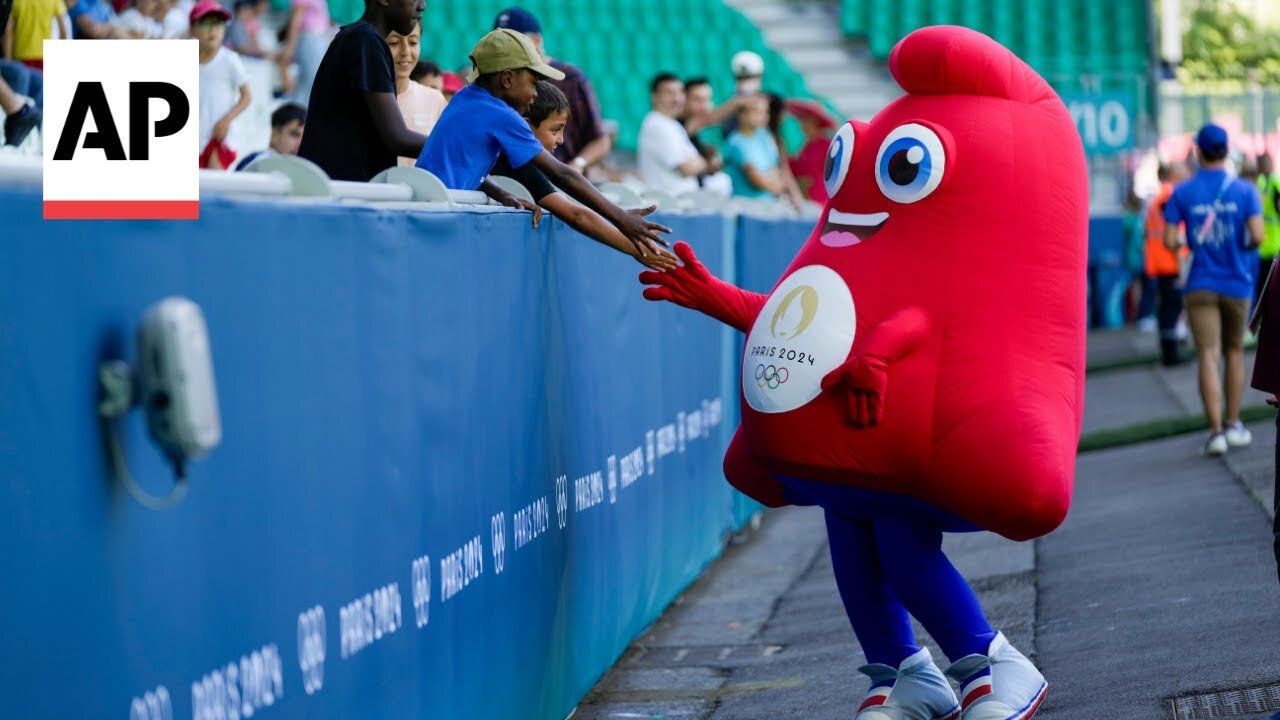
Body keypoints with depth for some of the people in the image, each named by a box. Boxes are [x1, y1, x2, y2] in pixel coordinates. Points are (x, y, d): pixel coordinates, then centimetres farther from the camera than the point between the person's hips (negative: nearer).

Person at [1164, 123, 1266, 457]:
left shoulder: (1182, 193, -3)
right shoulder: (1244, 191, -5)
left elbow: (1169, 241, -6)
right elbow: (1257, 236, -14)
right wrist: (1245, 246, 8)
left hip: (1201, 287, -1)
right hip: (1237, 283, 1)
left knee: (1208, 357, -6)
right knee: (1235, 351, 17)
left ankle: (1216, 431, -15)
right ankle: (1233, 425, 20)